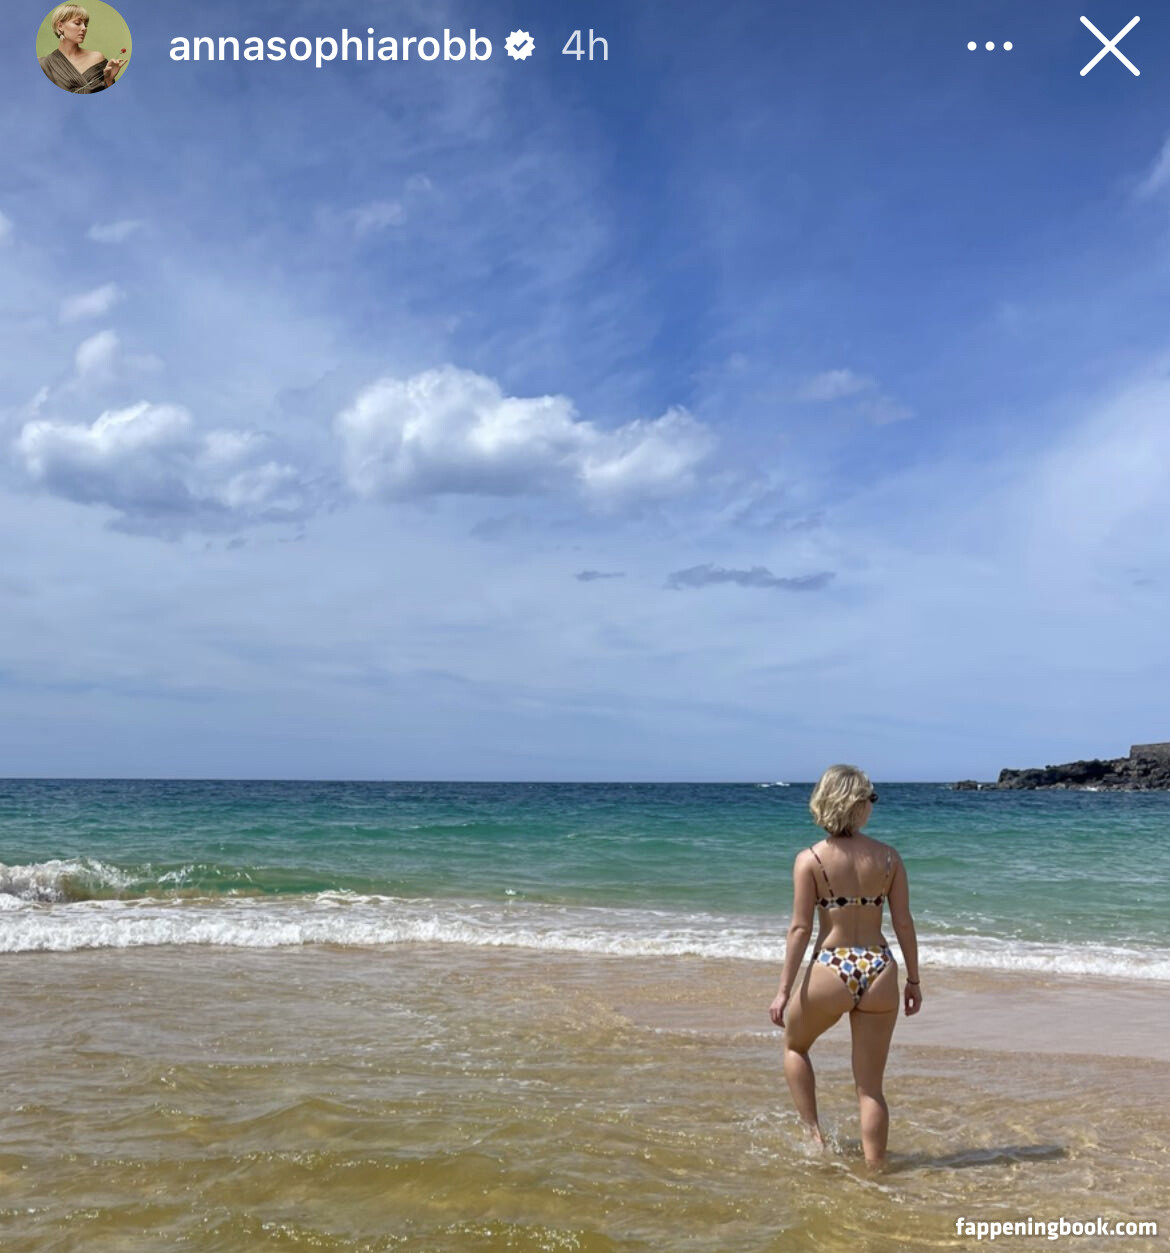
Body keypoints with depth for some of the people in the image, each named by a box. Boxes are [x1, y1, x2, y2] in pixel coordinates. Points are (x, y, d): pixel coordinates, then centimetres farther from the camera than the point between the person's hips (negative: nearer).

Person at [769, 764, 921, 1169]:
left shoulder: (809, 859, -7)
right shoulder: (888, 857, 1)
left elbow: (801, 928, -9)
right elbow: (904, 924, 4)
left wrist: (784, 990, -4)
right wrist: (913, 979, 14)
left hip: (831, 971, -2)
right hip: (880, 971, 2)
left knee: (794, 1045, 27)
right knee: (871, 1086, 13)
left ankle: (814, 1134, 21)